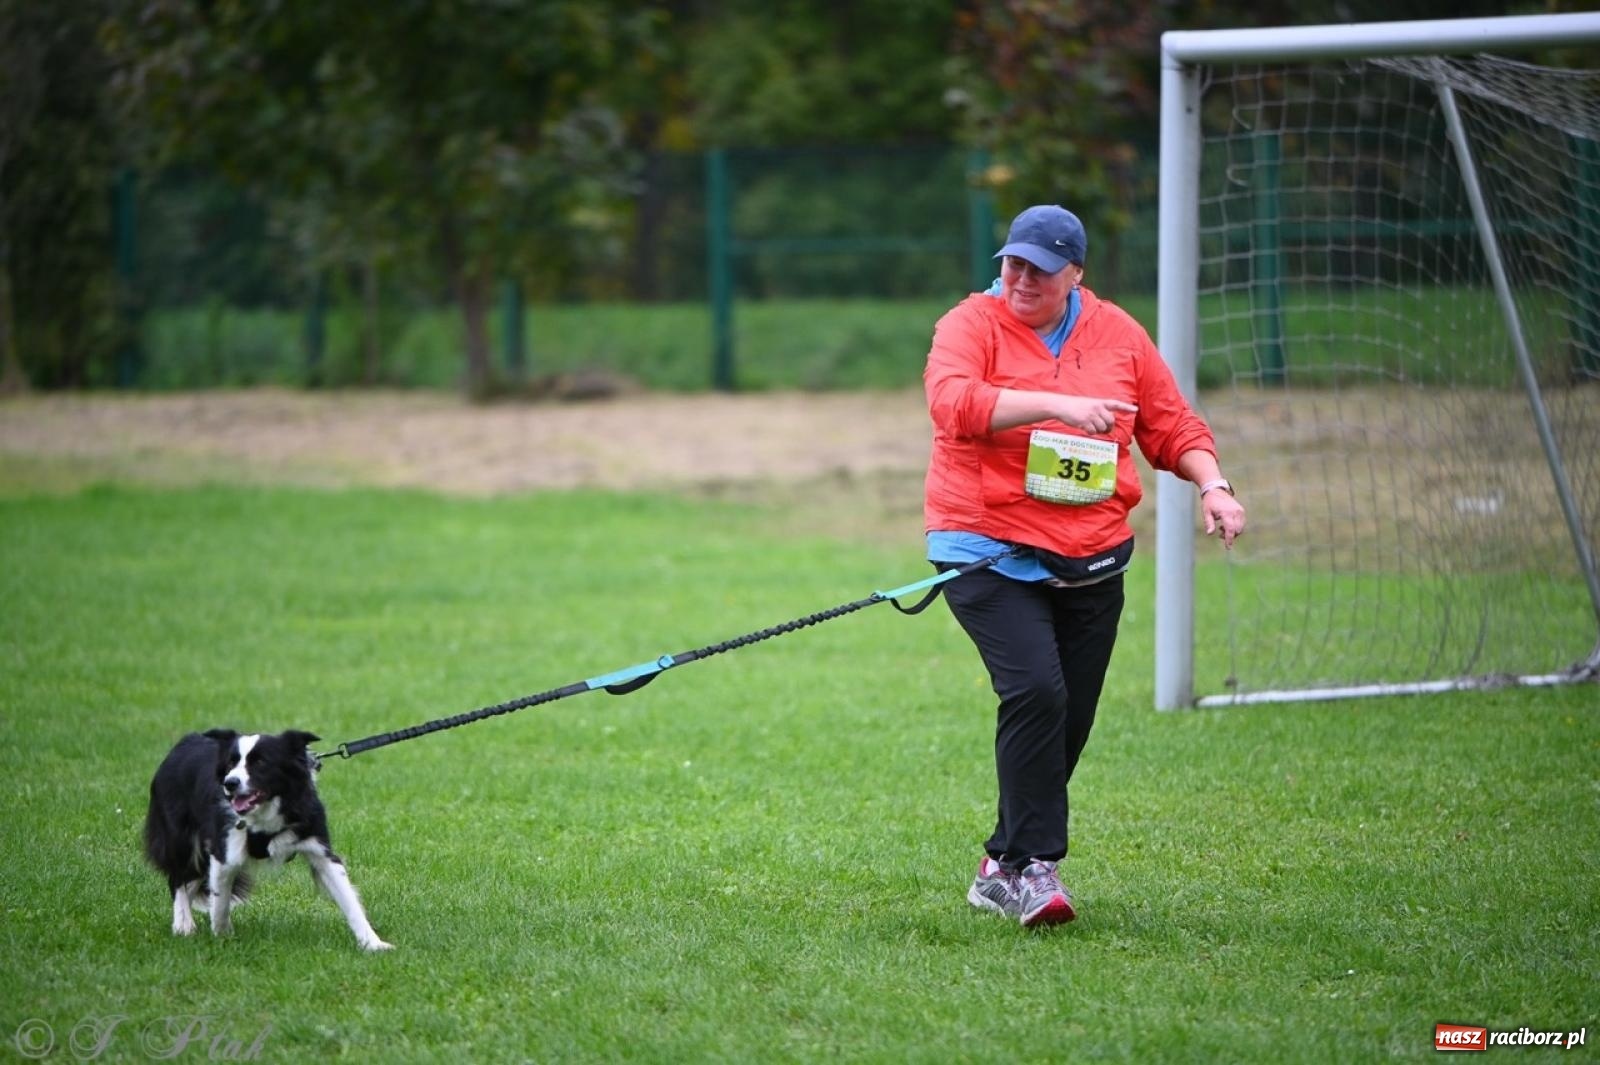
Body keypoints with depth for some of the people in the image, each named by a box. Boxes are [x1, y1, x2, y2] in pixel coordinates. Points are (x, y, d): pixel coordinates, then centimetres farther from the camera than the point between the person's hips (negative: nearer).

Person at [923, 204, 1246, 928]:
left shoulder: (1117, 334, 9)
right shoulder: (972, 324, -5)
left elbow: (1171, 425, 15)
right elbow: (952, 400, -25)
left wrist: (1211, 484, -3)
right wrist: (1057, 404, -33)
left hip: (1090, 562, 5)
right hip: (991, 554, -5)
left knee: (1068, 724, 5)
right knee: (1035, 692, -23)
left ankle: (1002, 870, 20)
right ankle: (1033, 867, -19)